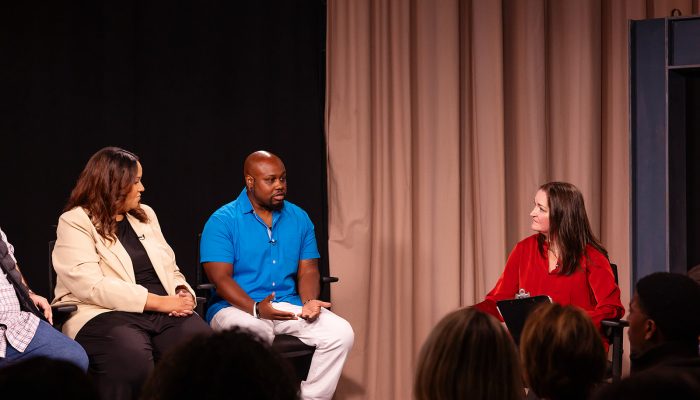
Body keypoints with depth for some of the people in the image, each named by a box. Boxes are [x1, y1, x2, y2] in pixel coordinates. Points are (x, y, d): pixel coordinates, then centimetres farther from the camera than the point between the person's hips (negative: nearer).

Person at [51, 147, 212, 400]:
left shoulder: (145, 215, 23)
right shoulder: (75, 222, 0)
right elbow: (92, 286, -13)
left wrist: (182, 293, -1)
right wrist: (159, 301, -16)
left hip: (165, 310, 6)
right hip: (105, 313, -5)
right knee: (132, 361, -39)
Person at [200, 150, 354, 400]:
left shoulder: (299, 219, 12)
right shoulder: (223, 221, -4)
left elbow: (307, 270, 11)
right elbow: (221, 278, -12)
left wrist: (309, 302, -12)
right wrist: (257, 309, -27)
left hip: (290, 305, 5)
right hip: (237, 307, -5)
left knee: (341, 332, -18)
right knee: (255, 333, -39)